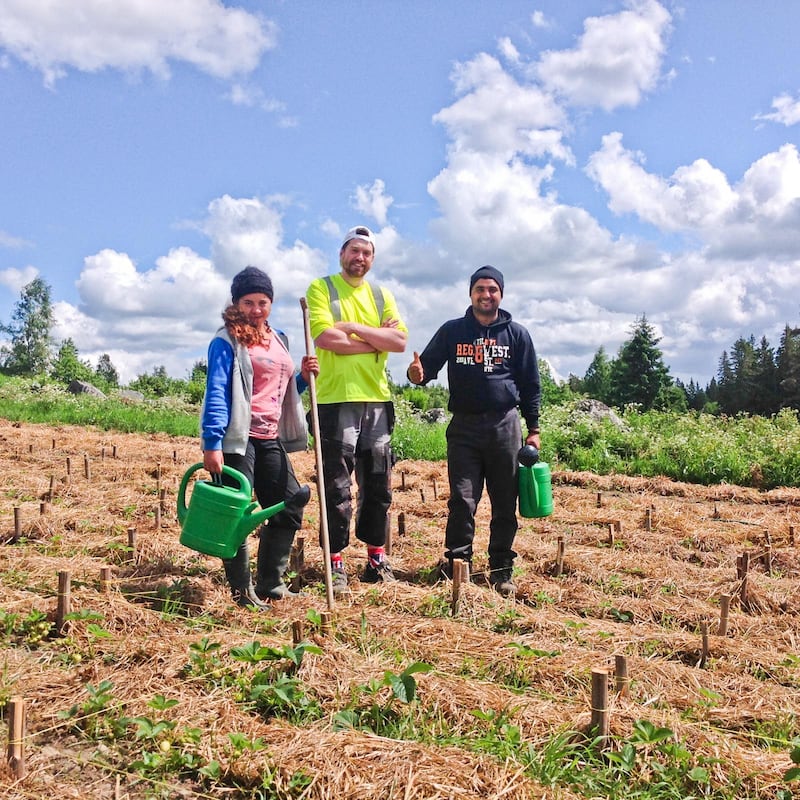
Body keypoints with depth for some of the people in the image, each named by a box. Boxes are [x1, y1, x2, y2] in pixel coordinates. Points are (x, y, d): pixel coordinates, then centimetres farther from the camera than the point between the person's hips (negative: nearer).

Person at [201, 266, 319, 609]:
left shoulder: (278, 339, 17)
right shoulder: (226, 341, -6)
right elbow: (216, 394, -14)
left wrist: (303, 376, 5)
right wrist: (212, 444, -22)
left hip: (271, 439, 8)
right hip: (237, 438, -8)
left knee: (290, 507, 9)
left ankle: (270, 584, 22)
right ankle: (242, 592, 9)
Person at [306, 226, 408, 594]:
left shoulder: (382, 296, 16)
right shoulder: (321, 288, 3)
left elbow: (400, 341, 1)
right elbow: (325, 337, -14)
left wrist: (355, 328, -8)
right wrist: (377, 340, -6)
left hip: (377, 399, 5)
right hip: (335, 400, -4)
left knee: (378, 484, 9)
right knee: (337, 487, -2)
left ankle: (376, 558, 21)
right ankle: (336, 564, 6)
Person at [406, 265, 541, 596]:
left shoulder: (516, 334, 7)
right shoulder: (451, 331, 7)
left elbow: (531, 385, 9)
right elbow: (428, 365, 6)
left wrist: (533, 429, 5)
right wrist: (418, 373, -19)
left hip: (505, 426, 0)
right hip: (463, 426, 0)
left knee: (505, 503, 5)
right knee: (461, 500, -2)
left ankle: (501, 570, 14)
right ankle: (456, 565, 5)